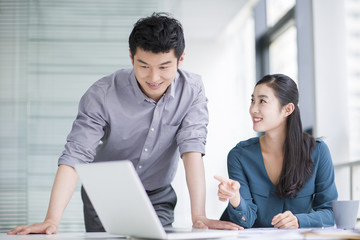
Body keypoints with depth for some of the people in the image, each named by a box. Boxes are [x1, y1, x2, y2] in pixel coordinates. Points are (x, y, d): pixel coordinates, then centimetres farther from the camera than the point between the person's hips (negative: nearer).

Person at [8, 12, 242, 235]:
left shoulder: (192, 90, -17)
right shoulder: (102, 94, -23)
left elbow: (192, 148, -23)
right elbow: (75, 156, -28)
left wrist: (199, 217, -34)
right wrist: (52, 220, -40)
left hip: (158, 198, 1)